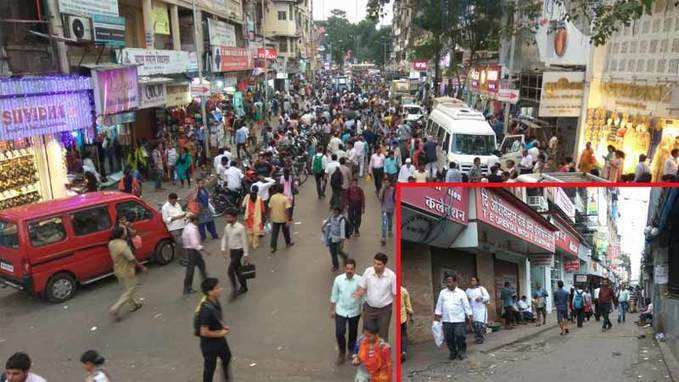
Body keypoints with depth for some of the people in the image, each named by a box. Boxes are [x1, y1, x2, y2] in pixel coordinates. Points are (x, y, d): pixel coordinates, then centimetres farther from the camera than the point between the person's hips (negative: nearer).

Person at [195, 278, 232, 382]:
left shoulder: (215, 301, -8)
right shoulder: (207, 309, -36)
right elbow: (204, 332, -31)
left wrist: (223, 326, -3)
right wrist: (220, 333, -20)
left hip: (220, 340, 9)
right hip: (209, 344, -9)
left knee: (227, 356, 30)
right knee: (210, 367, 13)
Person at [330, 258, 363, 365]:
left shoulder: (359, 280, -17)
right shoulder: (338, 279, -14)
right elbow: (334, 295, -2)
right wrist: (332, 310, 5)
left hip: (354, 312, 0)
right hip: (340, 311, 0)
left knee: (353, 333, 18)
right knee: (339, 333, -1)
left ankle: (351, 351, 45)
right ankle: (342, 352, 26)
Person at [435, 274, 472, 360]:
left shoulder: (461, 293, 1)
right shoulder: (443, 292, 7)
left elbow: (466, 305, 2)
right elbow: (439, 304, 10)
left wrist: (469, 315, -1)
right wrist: (437, 314, 7)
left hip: (459, 319, -2)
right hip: (446, 320, 2)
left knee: (460, 337, -5)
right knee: (449, 338, 5)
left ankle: (462, 352, 15)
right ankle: (453, 352, 22)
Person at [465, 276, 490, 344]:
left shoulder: (481, 288, 3)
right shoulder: (468, 290, 11)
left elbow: (488, 297, 0)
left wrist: (481, 298, -16)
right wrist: (467, 299, -9)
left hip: (480, 309, -3)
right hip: (472, 310, 3)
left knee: (480, 323, -12)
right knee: (474, 324, 0)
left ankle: (480, 338, 0)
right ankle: (477, 338, 13)